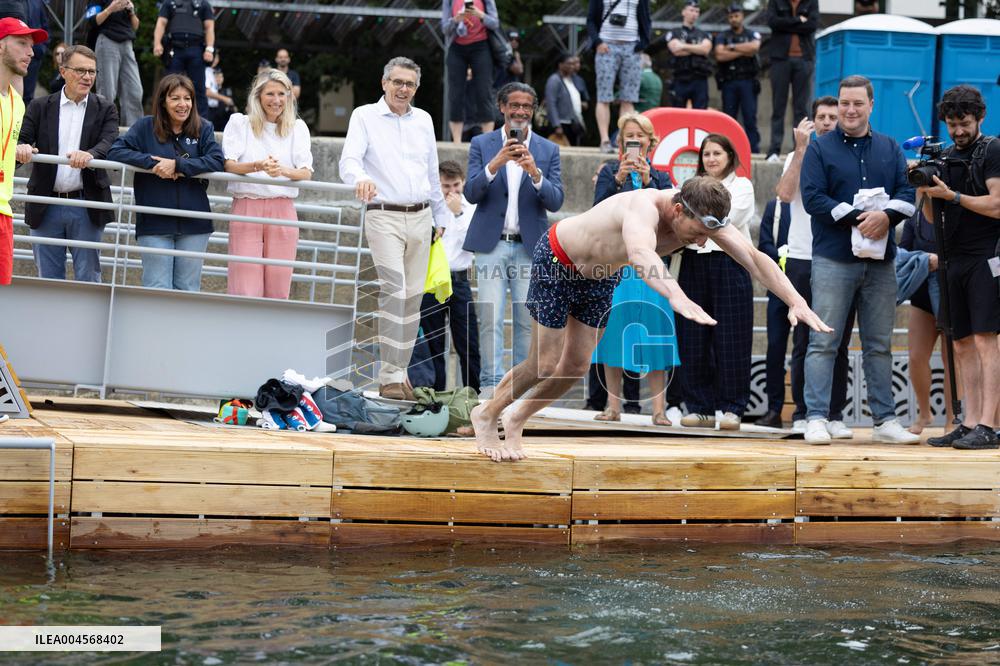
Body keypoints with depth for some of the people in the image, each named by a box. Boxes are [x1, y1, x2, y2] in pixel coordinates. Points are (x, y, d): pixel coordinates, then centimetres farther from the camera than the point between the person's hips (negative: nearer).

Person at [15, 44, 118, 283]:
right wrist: (21, 147, -27)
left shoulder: (105, 109, 5)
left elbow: (110, 143, -10)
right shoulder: (40, 107, 7)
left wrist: (90, 154, -33)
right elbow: (22, 138, -1)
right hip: (46, 207, 1)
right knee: (48, 279, 6)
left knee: (88, 278, 0)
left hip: (86, 208, -1)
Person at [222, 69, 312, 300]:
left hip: (282, 210, 2)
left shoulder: (297, 128, 13)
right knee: (245, 291, -9)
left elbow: (306, 173, 1)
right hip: (246, 208, -2)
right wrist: (257, 166, -25)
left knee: (277, 293, 0)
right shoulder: (240, 123, 8)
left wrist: (282, 171, -22)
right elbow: (228, 165, -4)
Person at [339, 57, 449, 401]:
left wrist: (441, 217, 22)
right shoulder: (365, 116, 1)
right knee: (394, 290, -17)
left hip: (420, 217, 5)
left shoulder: (423, 120, 15)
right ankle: (390, 377, -17)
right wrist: (360, 179, -36)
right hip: (384, 216, -5)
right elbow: (350, 160, -14)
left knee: (413, 296, 6)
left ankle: (400, 371, 14)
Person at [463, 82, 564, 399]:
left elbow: (556, 201, -1)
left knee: (529, 320, 1)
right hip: (491, 244, -1)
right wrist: (495, 164, -20)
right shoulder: (482, 144, 5)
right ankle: (491, 384, -4)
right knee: (490, 319, -7)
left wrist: (535, 172, -19)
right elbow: (471, 193, -4)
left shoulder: (548, 150, 7)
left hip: (530, 246, 1)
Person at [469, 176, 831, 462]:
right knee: (545, 366, -3)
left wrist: (796, 302, -40)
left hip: (601, 277, 7)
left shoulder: (703, 216, -23)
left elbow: (755, 258, -26)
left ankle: (515, 418, 31)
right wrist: (677, 297, -83)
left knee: (575, 368, 8)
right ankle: (486, 415, 21)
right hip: (557, 261, -7)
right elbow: (640, 253, -66)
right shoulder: (645, 208, -44)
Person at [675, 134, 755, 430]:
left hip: (729, 264, -3)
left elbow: (731, 218, -7)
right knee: (694, 339, 1)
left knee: (730, 339, -5)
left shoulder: (741, 186, 9)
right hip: (694, 264, 3)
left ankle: (732, 409, -2)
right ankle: (700, 407, 6)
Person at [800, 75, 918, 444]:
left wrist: (885, 215, -15)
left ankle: (885, 420, 12)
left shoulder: (890, 148, 14)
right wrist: (857, 217, -17)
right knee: (823, 342, -5)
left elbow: (906, 194, 6)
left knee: (879, 344, 8)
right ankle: (816, 418, -4)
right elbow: (813, 197, -8)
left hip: (880, 261, 4)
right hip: (834, 258, -4)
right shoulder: (819, 148, 2)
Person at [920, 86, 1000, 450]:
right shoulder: (945, 157, 17)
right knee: (963, 344, 5)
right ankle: (970, 423, 7)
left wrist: (951, 195, -14)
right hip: (955, 259, 7)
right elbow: (932, 216, 18)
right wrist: (923, 192, -1)